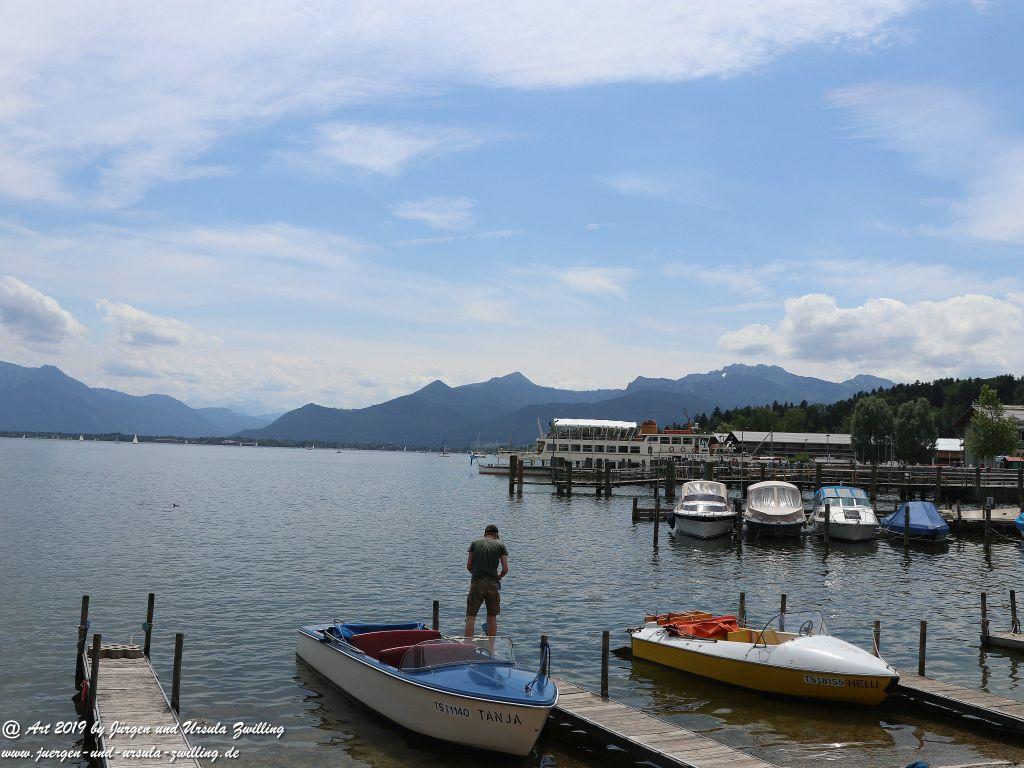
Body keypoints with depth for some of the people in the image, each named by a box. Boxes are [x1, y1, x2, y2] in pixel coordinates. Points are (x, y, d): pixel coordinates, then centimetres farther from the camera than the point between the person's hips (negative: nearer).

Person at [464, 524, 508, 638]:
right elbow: (505, 569, 1)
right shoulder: (500, 545, 6)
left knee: (471, 616, 2)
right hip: (493, 583, 1)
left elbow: (468, 566, 7)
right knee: (492, 617, 11)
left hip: (477, 583, 0)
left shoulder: (475, 543, 8)